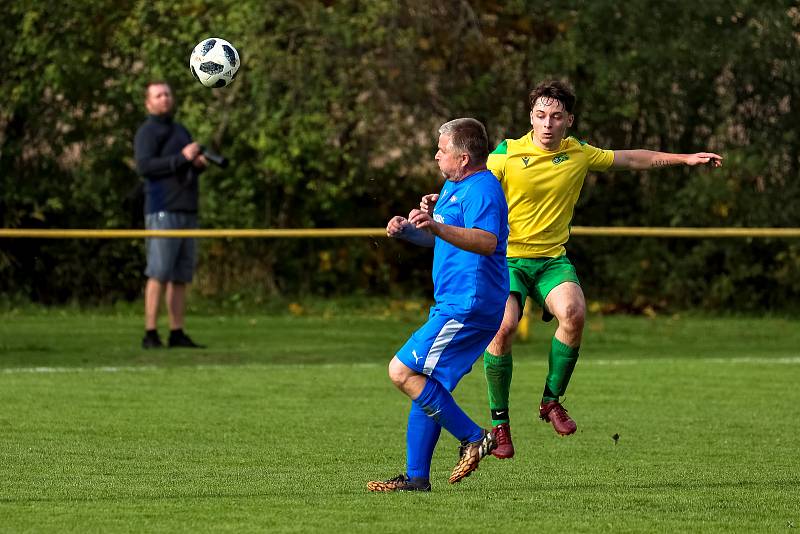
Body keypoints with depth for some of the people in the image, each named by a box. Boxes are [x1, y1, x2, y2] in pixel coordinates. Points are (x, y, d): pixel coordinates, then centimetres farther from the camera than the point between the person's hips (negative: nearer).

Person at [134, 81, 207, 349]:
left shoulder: (180, 130, 23)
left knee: (181, 276, 5)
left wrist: (199, 163, 9)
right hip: (162, 210, -8)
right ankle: (150, 334, -14)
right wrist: (182, 158, -20)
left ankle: (177, 333, 7)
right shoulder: (147, 132, -2)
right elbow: (144, 166, -17)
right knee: (159, 272, -13)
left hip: (187, 210, 8)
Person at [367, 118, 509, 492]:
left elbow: (486, 242, -32)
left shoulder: (482, 190, -16)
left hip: (468, 307, -11)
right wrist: (408, 230, 11)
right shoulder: (453, 187, 18)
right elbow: (442, 239, 31)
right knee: (426, 385, 10)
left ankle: (473, 438, -9)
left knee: (402, 371, -13)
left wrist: (437, 227, -44)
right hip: (453, 304, 11)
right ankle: (416, 478, 13)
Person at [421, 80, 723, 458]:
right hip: (507, 257, -3)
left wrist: (685, 158, 21)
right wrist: (437, 203, -26)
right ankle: (499, 423, -11)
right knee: (503, 326, -27)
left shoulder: (578, 154, 4)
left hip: (552, 259, 3)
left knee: (574, 313, -28)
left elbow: (633, 159, 18)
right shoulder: (507, 155, -8)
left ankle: (552, 400, -6)